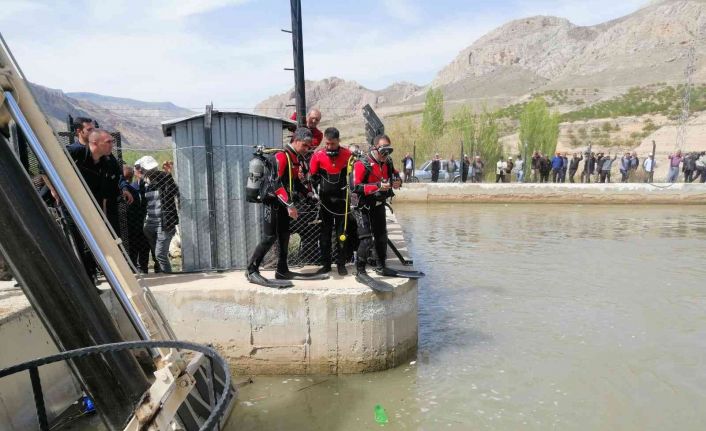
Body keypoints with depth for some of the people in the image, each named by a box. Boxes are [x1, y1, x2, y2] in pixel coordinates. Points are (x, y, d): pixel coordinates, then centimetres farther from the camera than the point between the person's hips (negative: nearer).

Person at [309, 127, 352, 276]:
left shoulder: (347, 155, -7)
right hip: (325, 199, 0)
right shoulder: (318, 155, -7)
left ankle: (341, 264, 15)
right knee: (325, 233, 6)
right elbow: (313, 177, 3)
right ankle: (326, 264, 15)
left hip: (342, 199, 0)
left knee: (342, 233, 5)